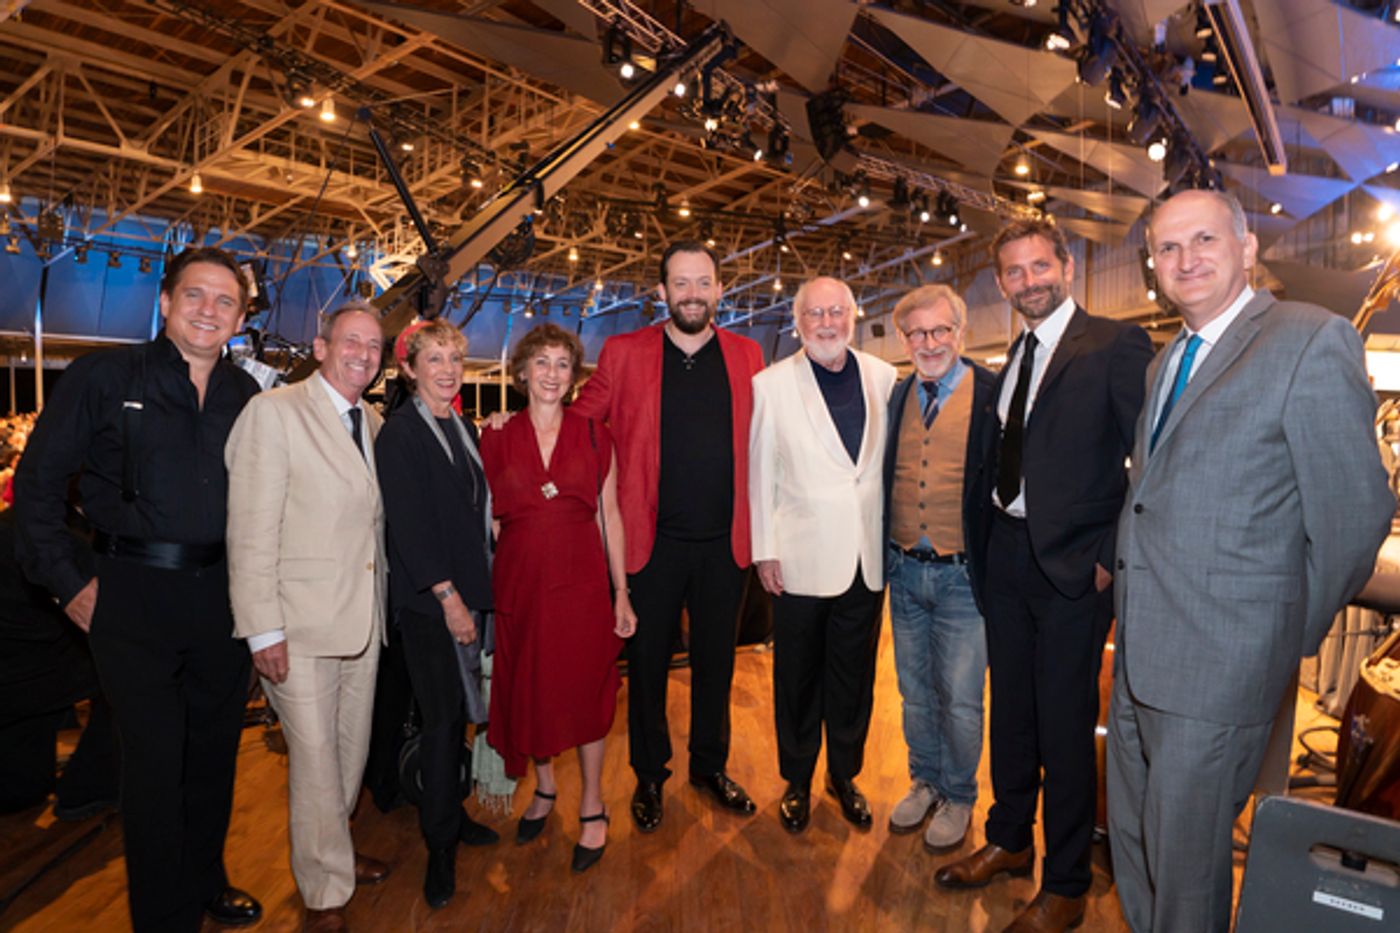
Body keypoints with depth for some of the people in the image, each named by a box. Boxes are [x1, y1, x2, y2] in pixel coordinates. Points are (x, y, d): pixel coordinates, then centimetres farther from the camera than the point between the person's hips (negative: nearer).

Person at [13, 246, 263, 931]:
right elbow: (37, 481, -3)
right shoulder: (104, 377, -5)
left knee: (216, 751, 16)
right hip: (135, 596, -4)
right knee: (154, 760, 3)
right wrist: (68, 583, -6)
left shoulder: (247, 397, 6)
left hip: (222, 595, 4)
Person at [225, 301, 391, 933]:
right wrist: (264, 631, -15)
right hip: (300, 626, -6)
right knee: (315, 759, 4)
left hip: (363, 620, 6)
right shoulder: (273, 412, -9)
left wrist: (380, 608, 9)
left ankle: (332, 852, 41)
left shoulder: (372, 423, 10)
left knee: (352, 751, 18)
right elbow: (252, 531, -13)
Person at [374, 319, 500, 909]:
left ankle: (451, 814, 31)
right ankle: (441, 847, 15)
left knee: (458, 713, 14)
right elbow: (408, 524, -14)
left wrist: (475, 594, 9)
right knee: (443, 718, -1)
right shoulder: (399, 434, -9)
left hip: (467, 591, 6)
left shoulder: (464, 429, 11)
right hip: (428, 599, -6)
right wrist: (448, 597, -15)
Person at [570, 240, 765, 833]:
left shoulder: (746, 355, 6)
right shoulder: (624, 353, 0)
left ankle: (710, 766, 36)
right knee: (647, 661, 11)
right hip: (653, 539, -1)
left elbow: (759, 444, 9)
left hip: (725, 540, 2)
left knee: (716, 660, 15)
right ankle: (649, 776, 32)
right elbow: (579, 422, 7)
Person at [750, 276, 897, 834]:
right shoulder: (771, 384, -4)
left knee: (855, 675, 15)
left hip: (867, 556, 3)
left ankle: (845, 775, 36)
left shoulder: (883, 378, 4)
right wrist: (764, 549, -5)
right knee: (798, 677, 11)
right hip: (802, 556, -2)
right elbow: (760, 473, -3)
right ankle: (797, 782, 32)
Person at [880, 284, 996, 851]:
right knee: (914, 691, 18)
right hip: (904, 571, 5)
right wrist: (886, 557, 4)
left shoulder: (993, 394, -8)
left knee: (960, 700, 8)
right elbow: (885, 480, 10)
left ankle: (959, 798, 31)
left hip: (962, 574, -4)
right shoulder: (896, 396, 6)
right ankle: (925, 782, 39)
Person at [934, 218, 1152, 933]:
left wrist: (1114, 556, -15)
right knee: (1010, 710, 18)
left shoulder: (1116, 344, -9)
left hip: (1073, 565, -6)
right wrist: (991, 536, 8)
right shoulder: (1012, 358, 13)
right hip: (1007, 555, 7)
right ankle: (1009, 841, 38)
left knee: (1065, 725, 5)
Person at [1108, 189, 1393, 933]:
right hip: (1141, 651, 8)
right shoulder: (1165, 362, 13)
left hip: (1219, 658, -7)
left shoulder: (1311, 341, -12)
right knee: (1131, 837, 21)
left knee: (1184, 850, 8)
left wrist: (1292, 637, -3)